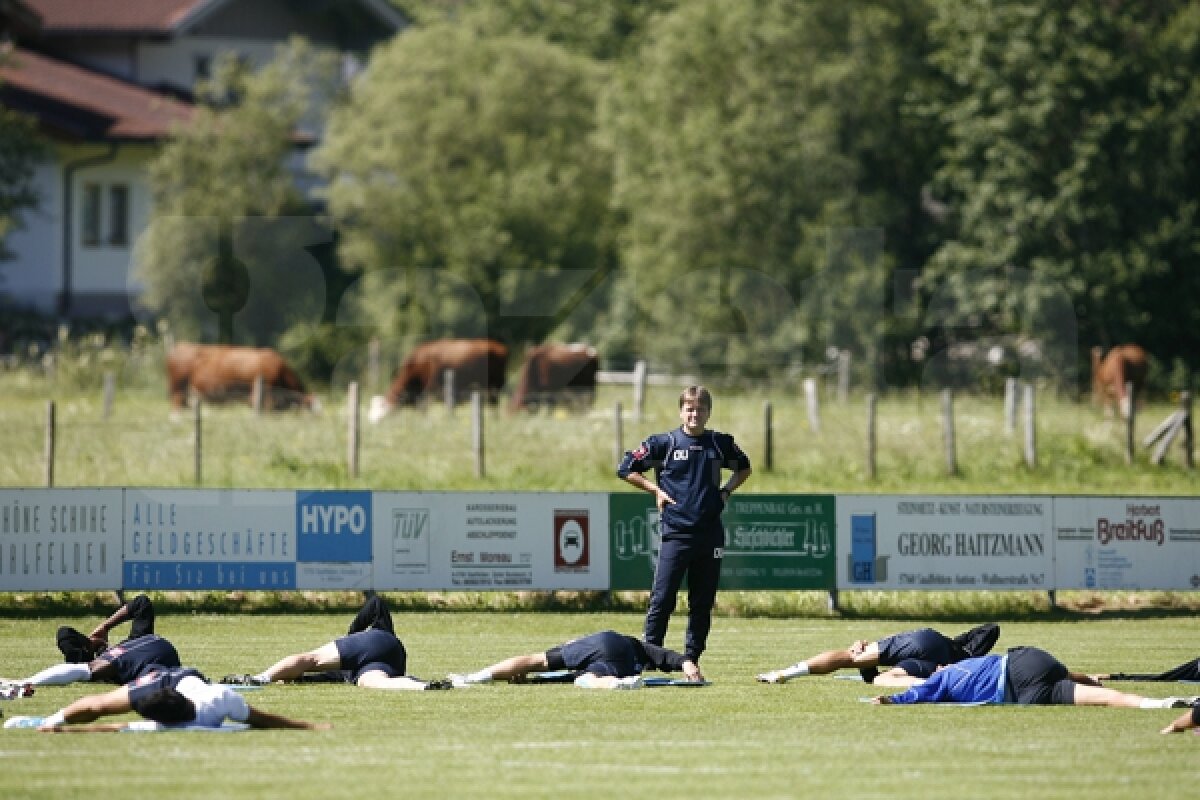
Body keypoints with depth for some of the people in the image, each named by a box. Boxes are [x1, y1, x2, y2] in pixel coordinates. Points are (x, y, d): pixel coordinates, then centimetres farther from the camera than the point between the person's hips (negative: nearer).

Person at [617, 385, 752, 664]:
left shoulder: (721, 443, 8)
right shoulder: (664, 442, 0)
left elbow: (743, 468, 27)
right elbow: (626, 469, 6)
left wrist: (727, 491, 11)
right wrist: (656, 490, -1)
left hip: (710, 534, 3)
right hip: (675, 533, -3)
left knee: (703, 602, 6)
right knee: (662, 599, -8)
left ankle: (692, 658, 13)